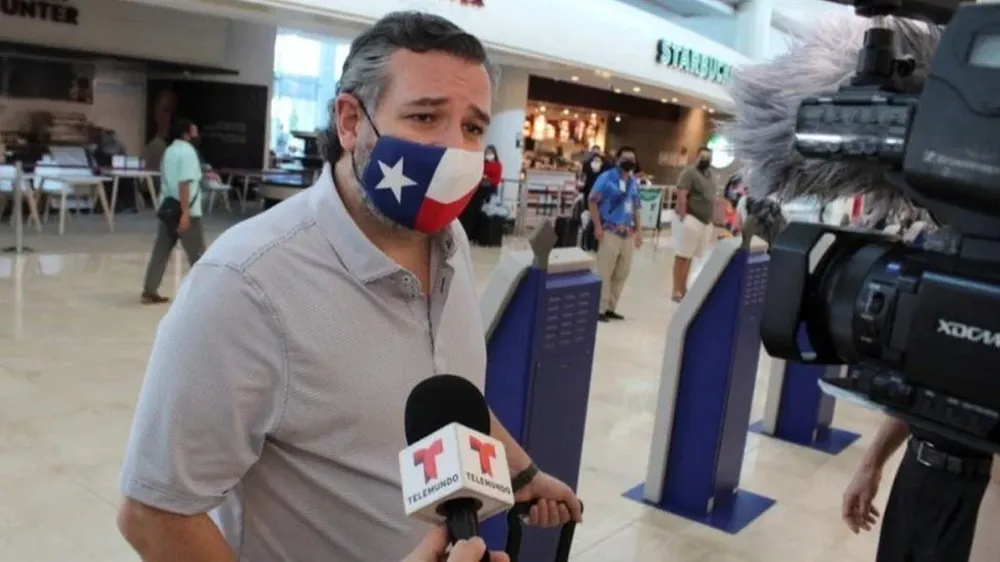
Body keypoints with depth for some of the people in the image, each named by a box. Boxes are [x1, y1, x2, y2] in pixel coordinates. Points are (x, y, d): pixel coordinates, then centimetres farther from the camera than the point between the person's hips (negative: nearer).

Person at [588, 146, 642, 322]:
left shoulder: (634, 182, 12)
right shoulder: (606, 178, -5)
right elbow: (593, 201, -8)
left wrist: (638, 230, 16)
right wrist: (597, 226, -14)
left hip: (628, 233, 7)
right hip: (610, 231, -6)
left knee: (622, 272, 10)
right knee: (604, 272, -5)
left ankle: (611, 308, 20)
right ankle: (600, 309, 3)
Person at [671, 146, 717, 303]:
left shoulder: (710, 175, 18)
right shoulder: (689, 172, -7)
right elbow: (681, 195, -16)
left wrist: (712, 221, 18)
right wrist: (683, 217, -21)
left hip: (705, 222, 8)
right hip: (690, 219, -8)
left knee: (690, 257, 11)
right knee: (682, 256, -6)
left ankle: (683, 289, 16)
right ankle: (677, 291, -4)